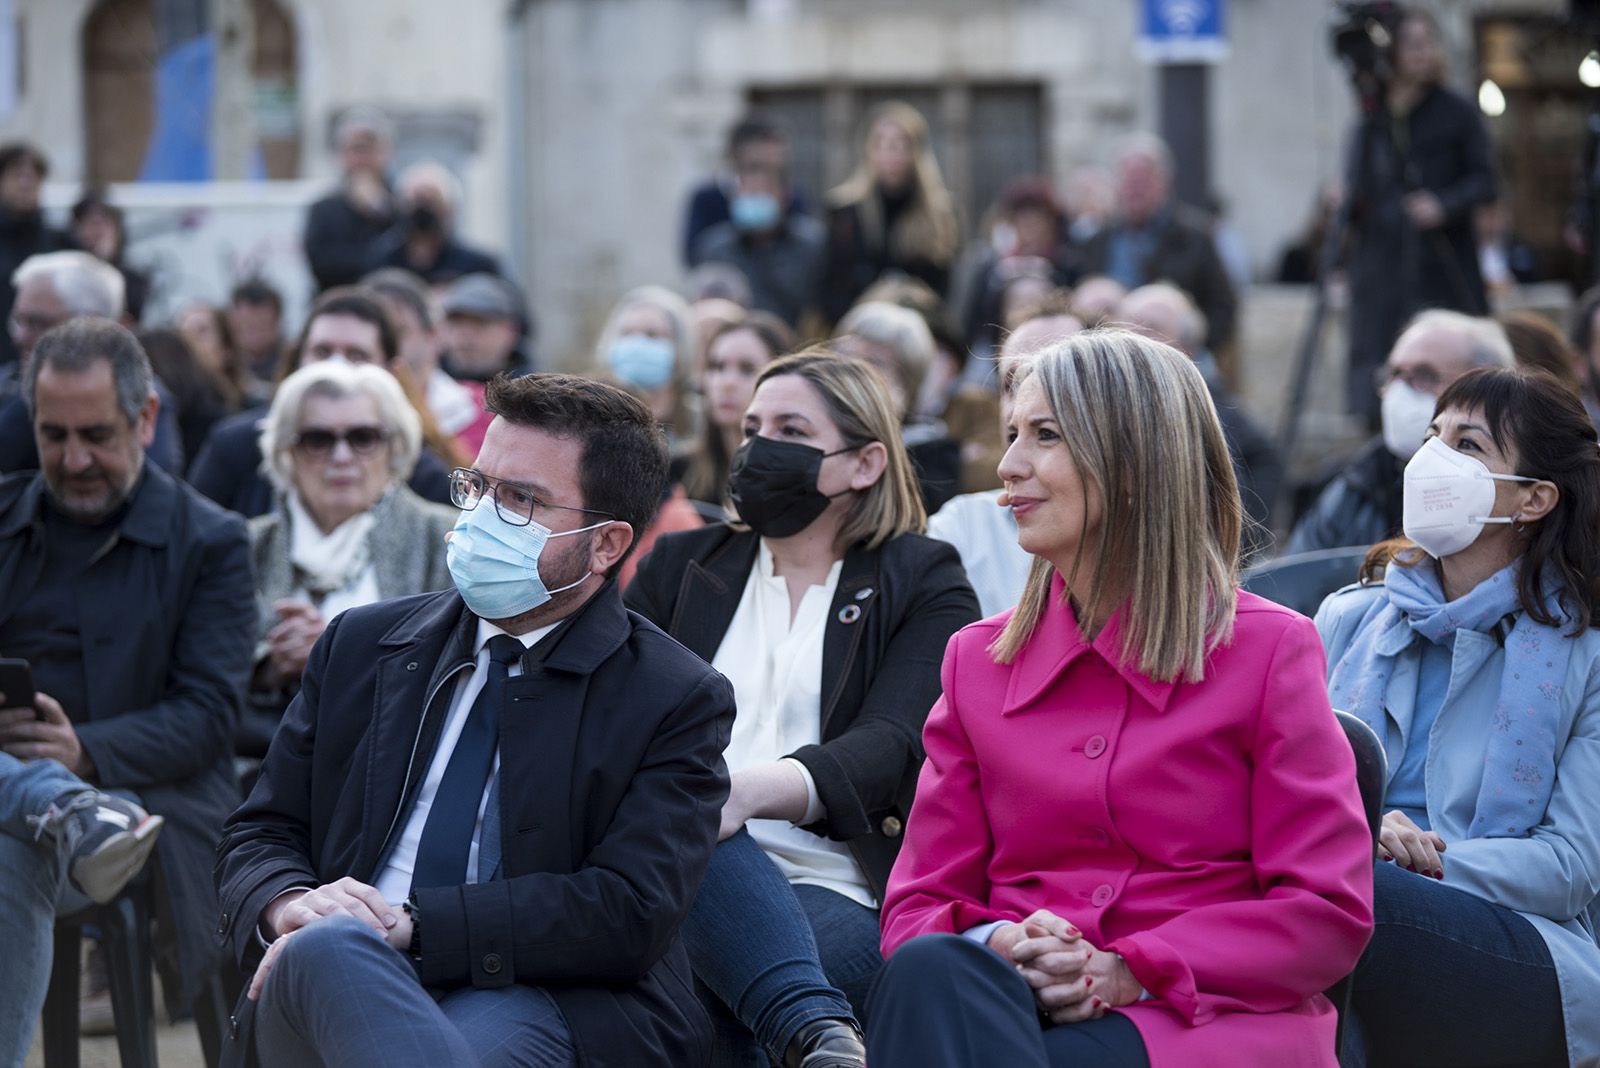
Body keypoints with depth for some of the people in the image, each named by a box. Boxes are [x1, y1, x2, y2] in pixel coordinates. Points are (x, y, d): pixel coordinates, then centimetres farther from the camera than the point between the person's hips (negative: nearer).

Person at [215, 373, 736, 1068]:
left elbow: (629, 911, -6)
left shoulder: (677, 701, 6)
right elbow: (260, 835, 20)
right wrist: (291, 906, -6)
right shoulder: (361, 646, 20)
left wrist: (410, 923, -15)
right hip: (345, 985, 4)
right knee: (325, 947, -37)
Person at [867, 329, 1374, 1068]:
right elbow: (920, 903, 14)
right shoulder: (977, 660, 19)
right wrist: (994, 948, -12)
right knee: (927, 972, -35)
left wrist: (1129, 971, -13)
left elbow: (1330, 911, -1)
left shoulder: (1268, 649, 7)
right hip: (1015, 996, 4)